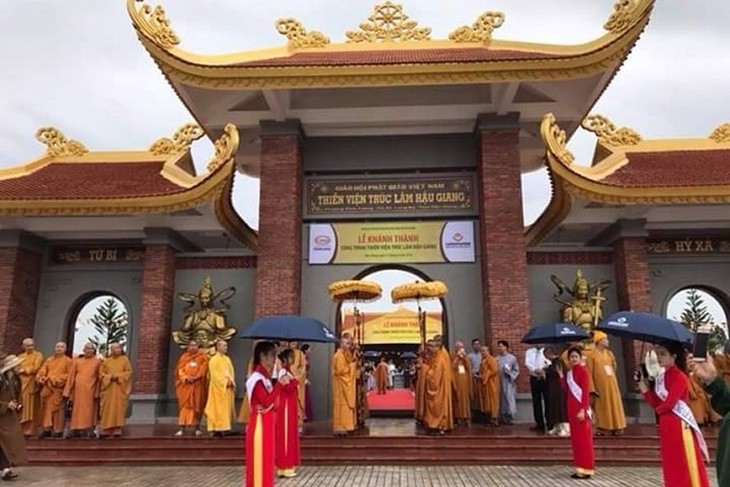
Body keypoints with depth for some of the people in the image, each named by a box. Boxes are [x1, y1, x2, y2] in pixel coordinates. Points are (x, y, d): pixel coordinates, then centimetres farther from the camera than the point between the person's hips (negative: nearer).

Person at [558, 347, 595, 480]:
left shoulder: (583, 370, -9)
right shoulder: (569, 372, 13)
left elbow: (586, 391, -15)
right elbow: (566, 389, 9)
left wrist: (583, 409, -21)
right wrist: (561, 376, 3)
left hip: (580, 408, -8)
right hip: (572, 408, 8)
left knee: (583, 438, -4)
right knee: (575, 438, 11)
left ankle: (586, 469, 1)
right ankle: (580, 468, 17)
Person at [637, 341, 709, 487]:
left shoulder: (680, 377, -15)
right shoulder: (661, 376, 10)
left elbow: (669, 403, -21)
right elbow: (655, 402, 7)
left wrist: (659, 408, 0)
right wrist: (641, 382, 2)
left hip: (679, 425, -8)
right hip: (666, 425, 8)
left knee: (684, 465, -1)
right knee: (671, 465, 14)